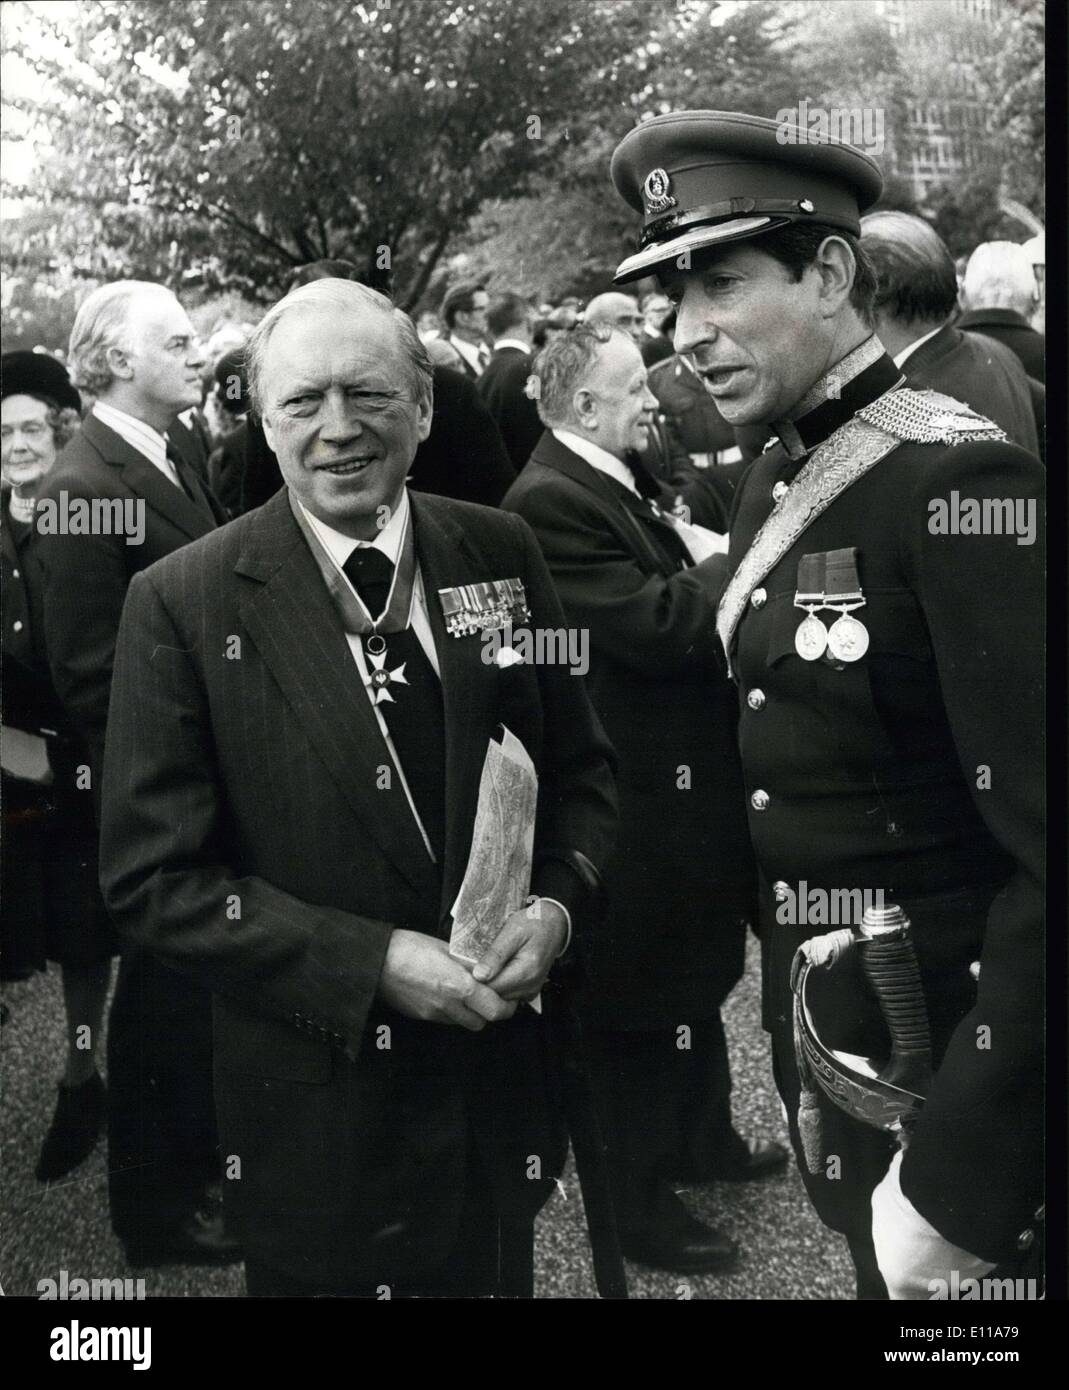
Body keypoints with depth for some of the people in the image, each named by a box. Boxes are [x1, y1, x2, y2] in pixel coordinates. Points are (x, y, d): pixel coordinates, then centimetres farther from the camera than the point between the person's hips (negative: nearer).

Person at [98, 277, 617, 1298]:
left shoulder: (499, 553, -2)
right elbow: (151, 878, -13)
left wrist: (557, 905, -12)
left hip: (505, 1087, 4)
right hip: (318, 1110, -3)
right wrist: (372, 963, -21)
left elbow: (580, 767, 8)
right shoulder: (182, 603, -13)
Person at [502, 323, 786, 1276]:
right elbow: (656, 626, -27)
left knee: (696, 972, 24)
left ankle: (702, 1136, 44)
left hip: (686, 777, 10)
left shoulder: (627, 482, 9)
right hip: (635, 796, -10)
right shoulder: (549, 501, -22)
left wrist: (717, 553, -4)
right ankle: (638, 1195, 21)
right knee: (636, 994, 5)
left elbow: (685, 585, 15)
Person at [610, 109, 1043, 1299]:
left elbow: (1047, 856, -26)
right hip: (827, 1046, 7)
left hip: (955, 1070, -7)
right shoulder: (775, 482, 5)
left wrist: (958, 1178, -25)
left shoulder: (958, 482, -21)